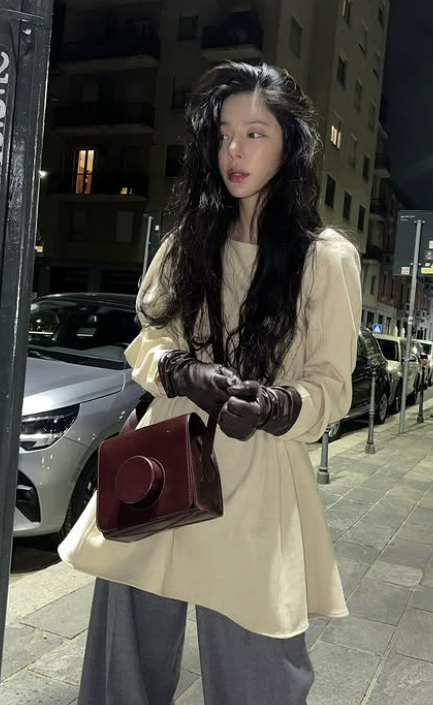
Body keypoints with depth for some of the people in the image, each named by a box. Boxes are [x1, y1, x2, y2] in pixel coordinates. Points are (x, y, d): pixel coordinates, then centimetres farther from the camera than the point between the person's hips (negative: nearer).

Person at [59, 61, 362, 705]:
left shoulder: (327, 257, -4)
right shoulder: (191, 239, 10)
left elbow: (331, 386, -1)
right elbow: (147, 339, 10)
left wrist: (275, 406, -23)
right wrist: (183, 371, -13)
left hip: (256, 484, -3)